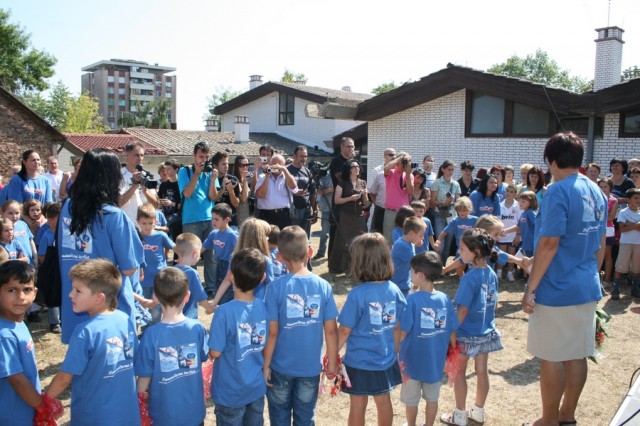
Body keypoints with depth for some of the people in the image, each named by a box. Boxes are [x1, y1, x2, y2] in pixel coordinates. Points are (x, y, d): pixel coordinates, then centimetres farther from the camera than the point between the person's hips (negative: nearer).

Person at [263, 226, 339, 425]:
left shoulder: (276, 287, -16)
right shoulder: (323, 286, -10)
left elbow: (272, 332, -15)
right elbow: (331, 330, -7)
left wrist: (265, 364, -3)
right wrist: (332, 362, 6)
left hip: (281, 366, -1)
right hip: (311, 366, 2)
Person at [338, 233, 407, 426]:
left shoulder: (357, 294, -24)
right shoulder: (394, 290, -9)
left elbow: (345, 330, -17)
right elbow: (398, 327, 2)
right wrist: (395, 352, 17)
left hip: (359, 361, -4)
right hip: (386, 359, 4)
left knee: (358, 406, 14)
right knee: (384, 401, 22)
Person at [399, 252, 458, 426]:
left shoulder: (412, 299, -22)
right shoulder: (445, 299, -9)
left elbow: (403, 332, -21)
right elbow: (452, 331, -2)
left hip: (413, 360, -3)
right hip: (436, 360, 4)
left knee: (411, 400, 17)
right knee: (432, 398, 21)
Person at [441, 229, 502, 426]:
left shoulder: (469, 278, -24)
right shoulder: (491, 274, -2)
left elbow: (463, 309, -24)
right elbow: (494, 302, 8)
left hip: (467, 334, -7)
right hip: (486, 332, 7)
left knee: (459, 372, 9)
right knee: (482, 371, 16)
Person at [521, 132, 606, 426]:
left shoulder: (559, 191, -16)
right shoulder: (597, 192, 9)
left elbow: (549, 244, -21)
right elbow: (600, 245, 15)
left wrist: (530, 288, -15)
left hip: (556, 290, -8)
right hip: (587, 288, 8)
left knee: (552, 357, 4)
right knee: (577, 355, 15)